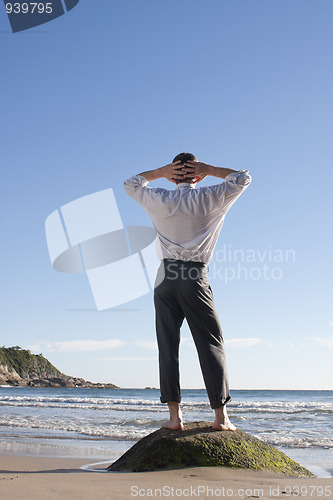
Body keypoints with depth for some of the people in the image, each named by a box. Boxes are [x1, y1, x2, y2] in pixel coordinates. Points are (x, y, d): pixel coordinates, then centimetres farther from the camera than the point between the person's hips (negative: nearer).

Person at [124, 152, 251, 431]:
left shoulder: (159, 200, 9)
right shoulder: (209, 199, 3)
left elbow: (131, 183, 27)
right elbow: (243, 178, 15)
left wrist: (161, 172, 18)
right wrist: (210, 170, 13)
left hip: (166, 278, 2)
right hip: (196, 278, -2)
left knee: (168, 346, 4)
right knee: (212, 345, 2)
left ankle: (174, 415, 2)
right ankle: (221, 415, -1)